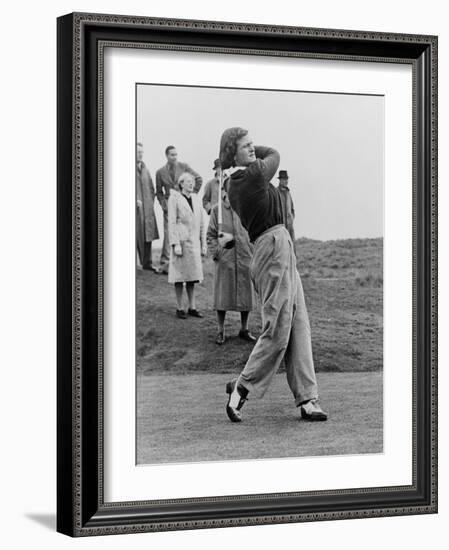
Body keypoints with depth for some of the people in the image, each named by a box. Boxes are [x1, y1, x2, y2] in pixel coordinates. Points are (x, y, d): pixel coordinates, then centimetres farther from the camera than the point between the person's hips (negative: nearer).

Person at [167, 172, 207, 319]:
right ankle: (179, 308, 4)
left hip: (194, 241, 5)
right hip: (181, 240, -5)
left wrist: (203, 244, 11)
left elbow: (201, 223, 15)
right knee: (179, 274, -1)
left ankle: (192, 307, 12)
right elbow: (172, 222, -8)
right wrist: (175, 244, -15)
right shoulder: (174, 198, -3)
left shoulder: (196, 199, 14)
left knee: (192, 275, 7)